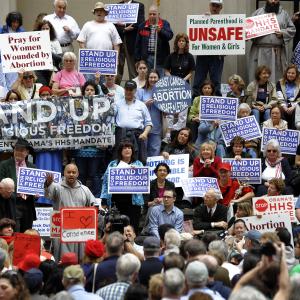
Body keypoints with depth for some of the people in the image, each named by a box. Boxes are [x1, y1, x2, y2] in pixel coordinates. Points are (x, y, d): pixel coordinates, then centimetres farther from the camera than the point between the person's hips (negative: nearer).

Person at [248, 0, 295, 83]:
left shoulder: (284, 14, 14)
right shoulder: (258, 12, 13)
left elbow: (292, 29, 13)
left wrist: (283, 33, -5)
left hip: (277, 52, 0)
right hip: (260, 51, 0)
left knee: (276, 75, -2)